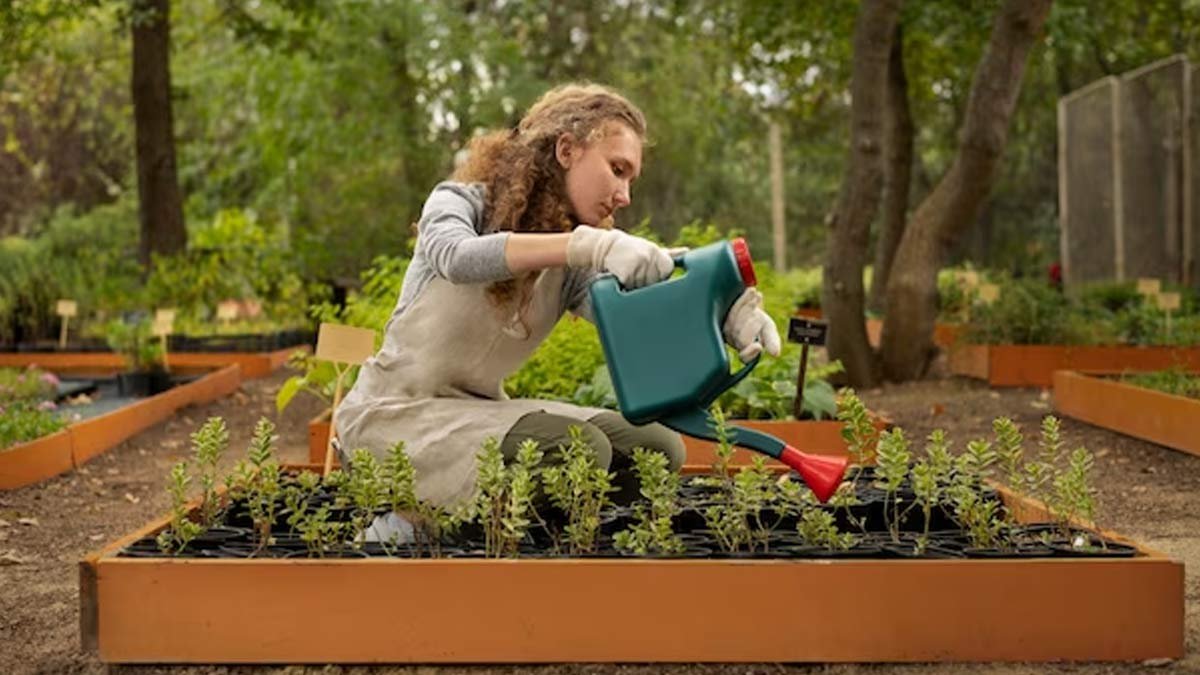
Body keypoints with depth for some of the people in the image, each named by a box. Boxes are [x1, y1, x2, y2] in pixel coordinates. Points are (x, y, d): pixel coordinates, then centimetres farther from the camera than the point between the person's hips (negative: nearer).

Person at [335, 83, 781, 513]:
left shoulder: (572, 268, 4)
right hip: (393, 413, -7)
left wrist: (721, 314, -37)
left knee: (657, 447, -3)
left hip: (478, 409, 7)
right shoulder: (461, 202, -9)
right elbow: (458, 257, -35)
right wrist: (588, 244, -46)